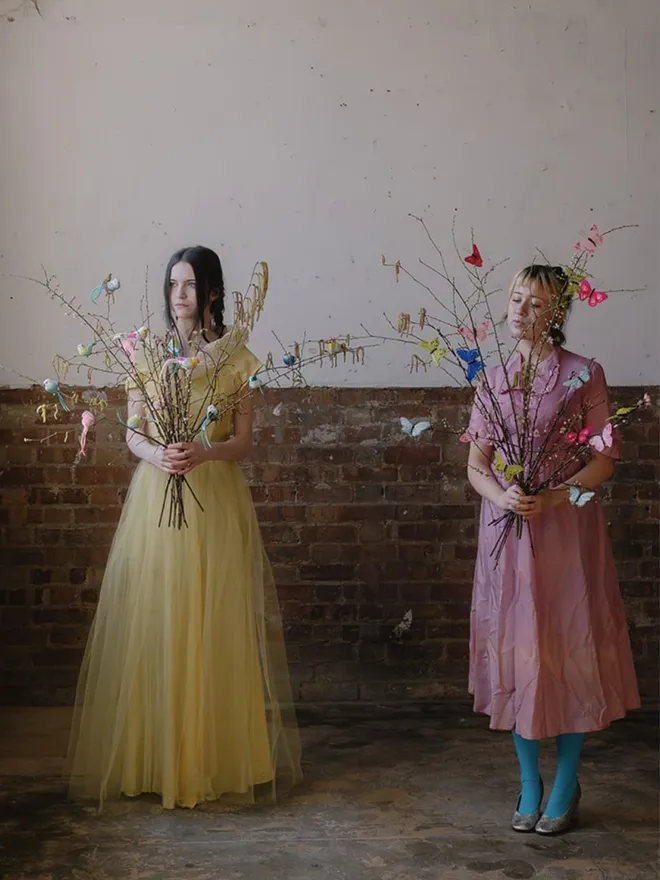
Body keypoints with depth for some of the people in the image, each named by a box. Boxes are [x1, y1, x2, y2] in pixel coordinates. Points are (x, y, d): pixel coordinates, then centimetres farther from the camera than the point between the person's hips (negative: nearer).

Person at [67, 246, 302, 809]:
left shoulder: (236, 356, 3)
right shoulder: (145, 352, 8)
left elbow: (244, 441, 1)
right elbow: (132, 434, 5)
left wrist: (204, 452, -18)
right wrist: (156, 454, -17)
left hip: (217, 498, -1)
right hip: (156, 496, 1)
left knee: (216, 628, -1)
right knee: (151, 626, 0)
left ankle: (218, 757, 11)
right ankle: (149, 757, 12)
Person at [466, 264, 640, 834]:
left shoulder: (583, 374, -3)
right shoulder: (492, 380, 9)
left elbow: (606, 459, -5)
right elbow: (476, 465, 8)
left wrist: (550, 498, -16)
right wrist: (502, 497, -12)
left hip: (566, 527, -3)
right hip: (506, 529, 4)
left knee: (567, 646, 1)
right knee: (514, 646, 6)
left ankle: (566, 787, 17)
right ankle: (529, 786, 20)